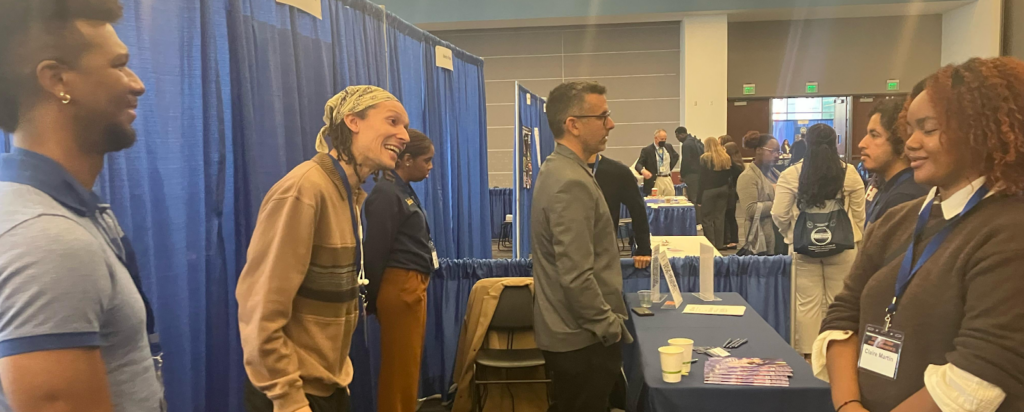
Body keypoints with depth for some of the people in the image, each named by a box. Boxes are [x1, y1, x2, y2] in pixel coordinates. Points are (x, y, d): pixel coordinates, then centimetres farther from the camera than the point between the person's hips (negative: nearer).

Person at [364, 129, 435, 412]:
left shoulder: (405, 191, 14)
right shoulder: (386, 194, -15)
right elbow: (376, 251, -14)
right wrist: (374, 300, -9)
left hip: (414, 286, 9)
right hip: (400, 287, -9)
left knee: (410, 363, 17)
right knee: (400, 366, 0)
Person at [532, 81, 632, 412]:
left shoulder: (556, 169, 9)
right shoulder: (572, 183, -23)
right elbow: (577, 277, -28)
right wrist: (611, 327, -15)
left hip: (566, 331, 10)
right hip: (583, 338, -10)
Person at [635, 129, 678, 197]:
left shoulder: (669, 147, 11)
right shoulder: (647, 150, -5)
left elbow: (676, 156, 30)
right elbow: (638, 164, -10)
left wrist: (670, 168, 17)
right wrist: (643, 171, -33)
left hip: (668, 179, 5)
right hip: (655, 181, -5)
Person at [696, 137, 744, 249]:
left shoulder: (705, 158, -10)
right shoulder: (727, 158, 5)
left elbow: (702, 178, -11)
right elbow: (737, 171, 2)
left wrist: (699, 197, -9)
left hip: (709, 191, -5)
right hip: (723, 190, 5)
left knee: (707, 218, 3)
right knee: (719, 217, 11)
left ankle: (711, 244, 0)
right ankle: (719, 244, 14)